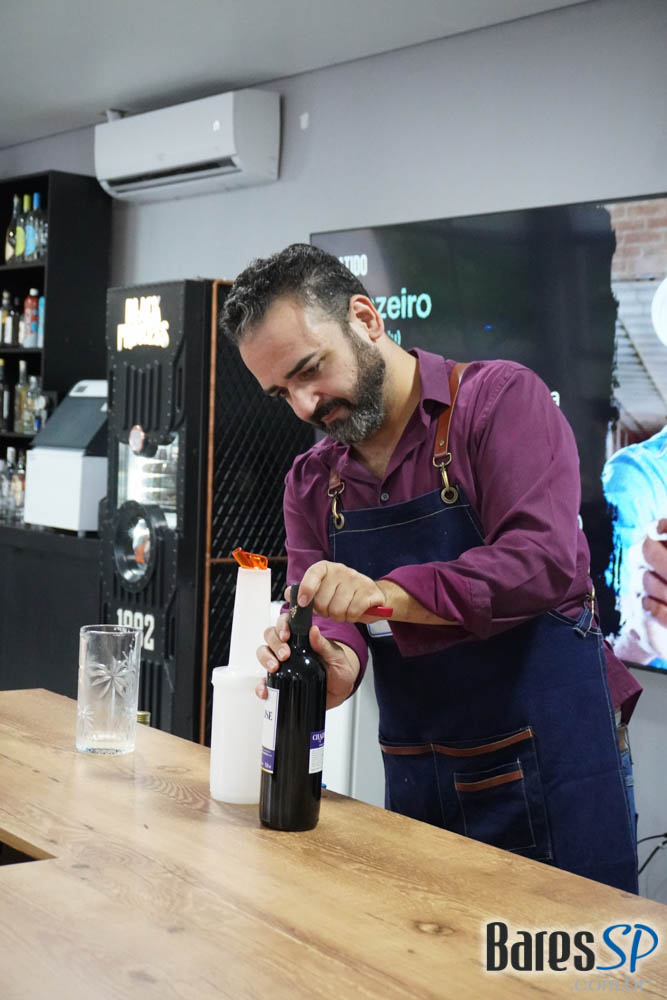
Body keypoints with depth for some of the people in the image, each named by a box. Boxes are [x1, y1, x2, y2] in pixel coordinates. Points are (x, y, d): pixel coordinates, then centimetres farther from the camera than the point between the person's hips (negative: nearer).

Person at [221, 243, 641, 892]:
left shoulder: (500, 399, -9)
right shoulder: (311, 483, 9)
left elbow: (544, 559, -22)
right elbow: (320, 618, 2)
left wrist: (387, 593, -33)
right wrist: (337, 661, -23)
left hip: (546, 767, -5)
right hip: (414, 780, 5)